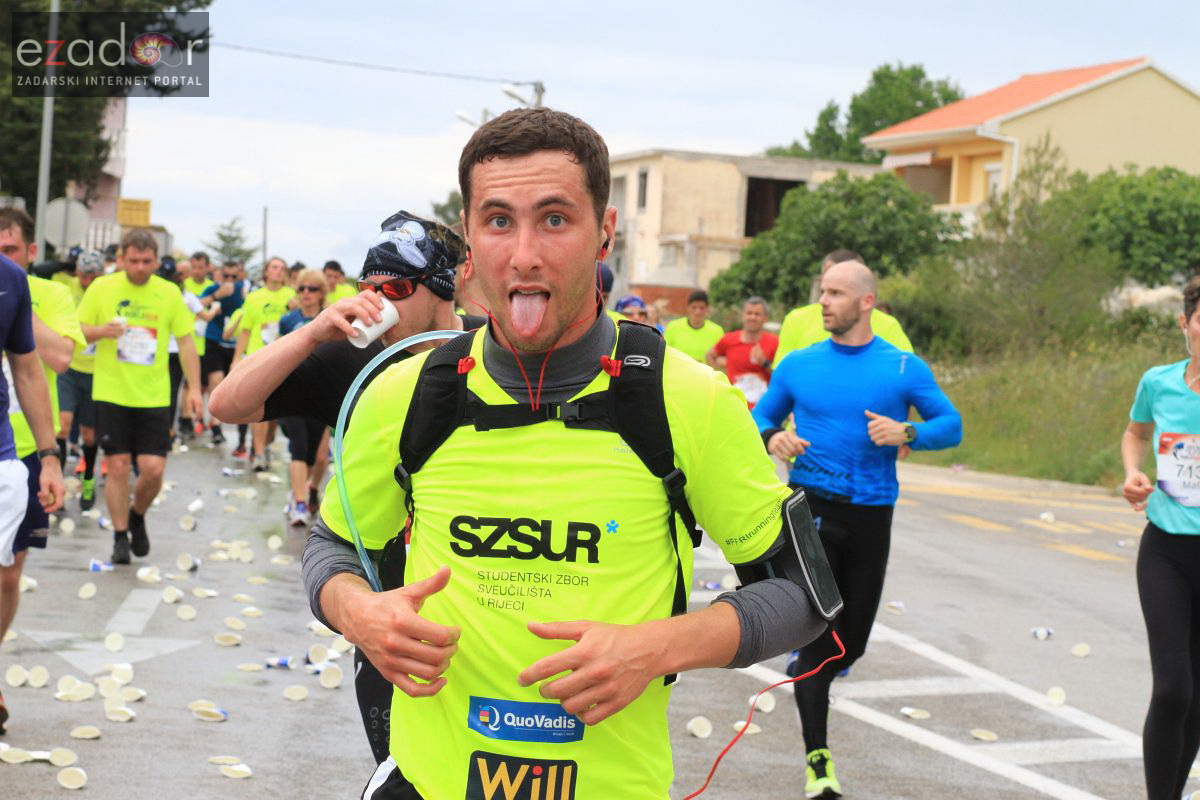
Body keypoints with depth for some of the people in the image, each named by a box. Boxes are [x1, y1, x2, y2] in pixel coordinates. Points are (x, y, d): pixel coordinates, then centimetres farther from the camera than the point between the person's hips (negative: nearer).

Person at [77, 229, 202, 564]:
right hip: (111, 394, -1)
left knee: (153, 470, -3)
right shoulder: (101, 288, -1)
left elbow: (186, 341, 6)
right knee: (118, 467, -1)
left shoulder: (170, 292, 1)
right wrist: (101, 331, -18)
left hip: (154, 396, 1)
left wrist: (194, 387, -1)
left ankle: (137, 517, 26)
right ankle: (120, 536, 15)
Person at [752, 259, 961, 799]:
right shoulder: (799, 365, 5)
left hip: (872, 513, 1)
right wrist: (773, 438, -10)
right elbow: (761, 417, 13)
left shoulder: (904, 367, 2)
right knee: (818, 629, -10)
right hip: (811, 506, -1)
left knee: (852, 640, 10)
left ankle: (810, 673, 45)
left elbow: (951, 425, 2)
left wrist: (906, 433, -18)